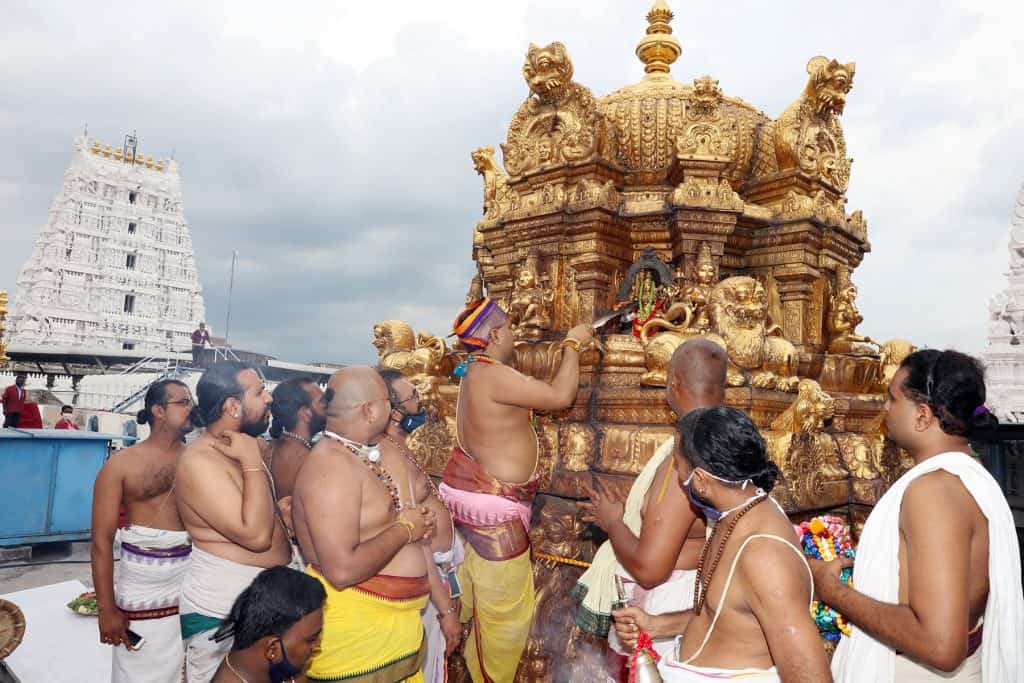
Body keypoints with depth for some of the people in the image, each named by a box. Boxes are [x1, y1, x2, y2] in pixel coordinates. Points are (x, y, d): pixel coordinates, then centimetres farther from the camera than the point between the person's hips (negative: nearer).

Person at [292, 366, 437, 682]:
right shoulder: (331, 465, -22)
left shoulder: (360, 457, 8)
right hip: (357, 632, -9)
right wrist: (404, 529, -17)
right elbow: (342, 570, -29)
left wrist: (416, 523, 0)